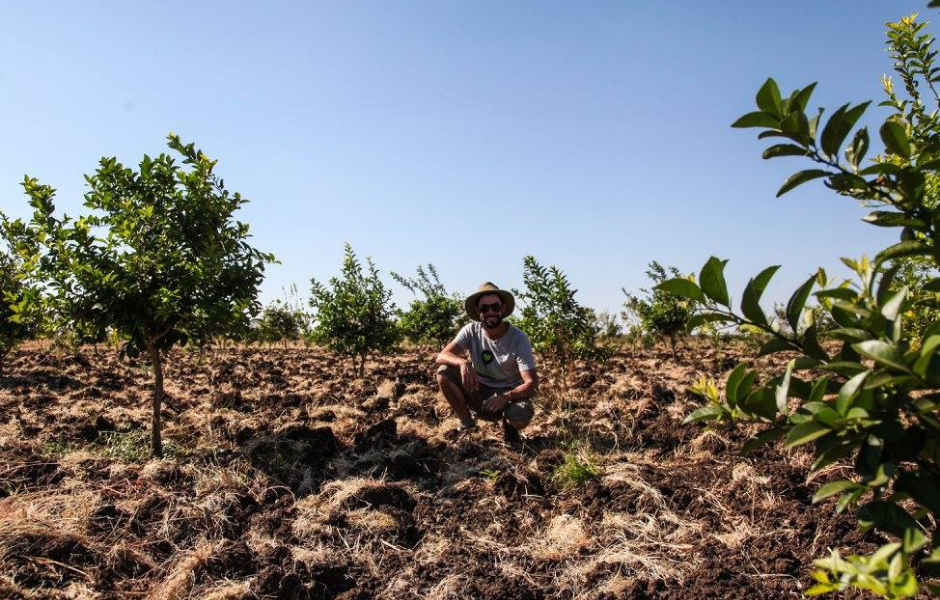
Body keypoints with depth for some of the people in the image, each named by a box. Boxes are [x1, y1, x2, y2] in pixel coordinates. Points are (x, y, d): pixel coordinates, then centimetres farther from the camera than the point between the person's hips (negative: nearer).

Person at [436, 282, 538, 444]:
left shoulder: (519, 339, -19)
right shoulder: (471, 331, -11)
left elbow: (532, 385, -24)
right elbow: (442, 356, -19)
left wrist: (505, 397, -43)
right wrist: (463, 362, -42)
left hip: (510, 395, -2)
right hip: (479, 393, 3)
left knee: (520, 418, -36)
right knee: (444, 372, -20)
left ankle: (509, 425, 5)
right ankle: (467, 423, -1)